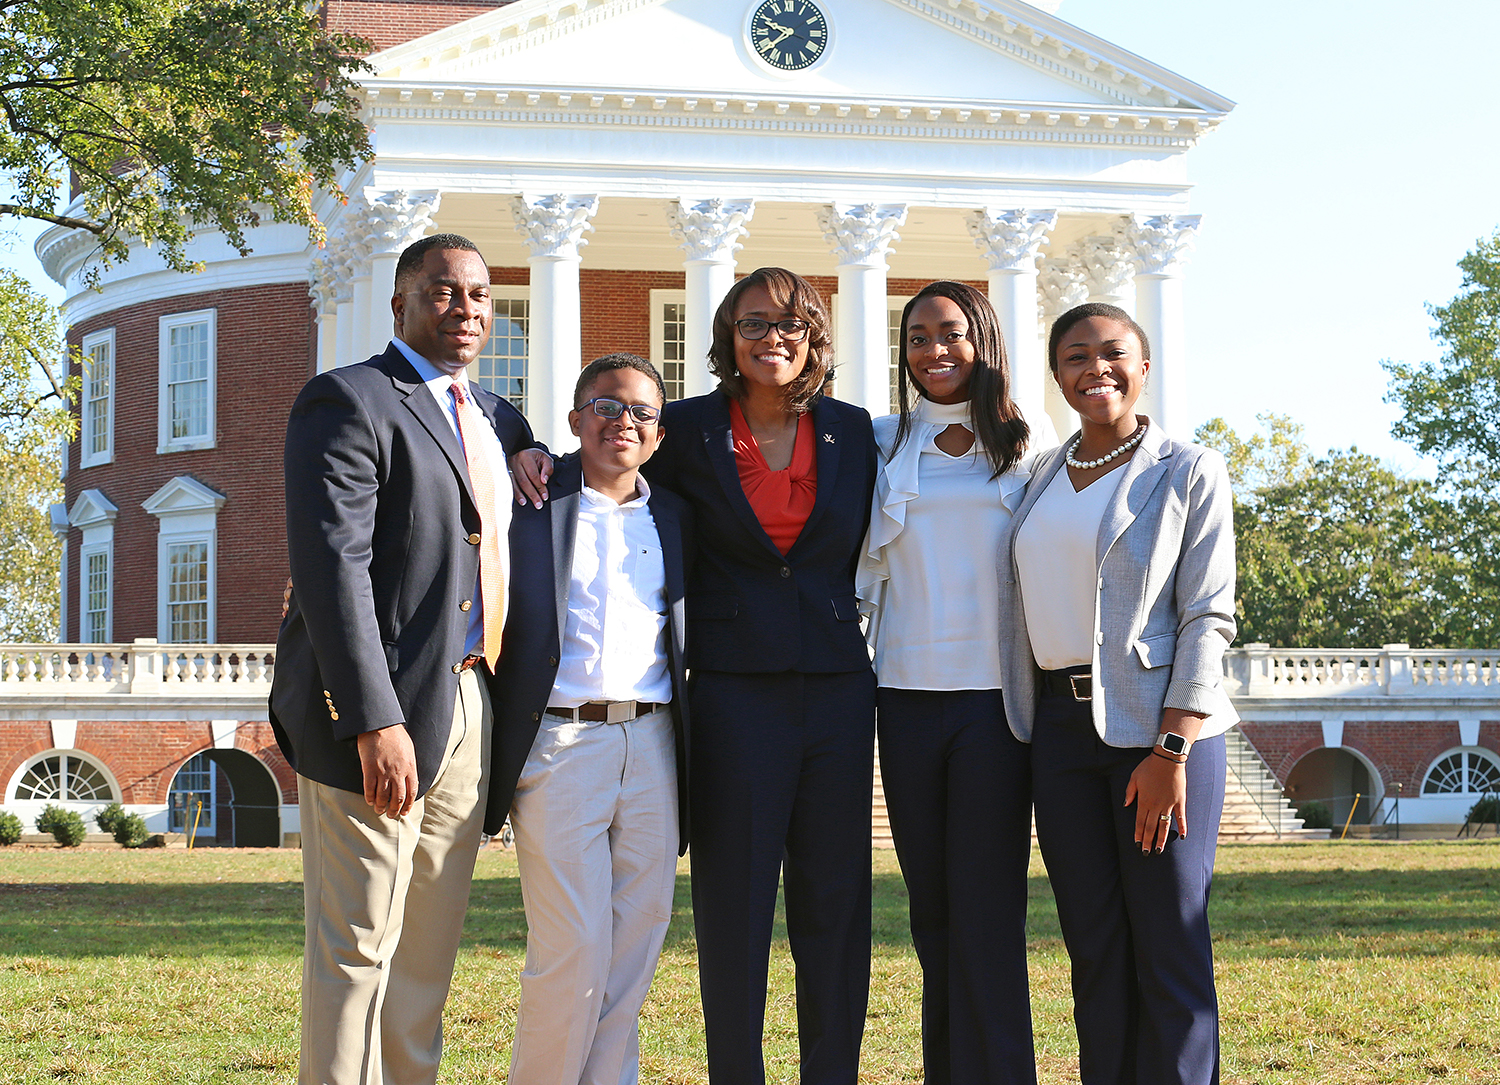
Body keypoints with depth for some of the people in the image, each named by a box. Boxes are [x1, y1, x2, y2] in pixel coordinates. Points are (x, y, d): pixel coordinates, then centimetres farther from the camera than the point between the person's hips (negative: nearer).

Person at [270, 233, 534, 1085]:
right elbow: (332, 565, -16)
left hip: (469, 712, 8)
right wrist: (376, 722, -23)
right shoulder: (348, 401, -6)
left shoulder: (500, 422, 19)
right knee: (357, 946, -4)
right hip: (379, 710, -8)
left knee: (431, 949, 12)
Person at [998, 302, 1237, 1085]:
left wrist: (1171, 750, -16)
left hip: (1158, 723, -5)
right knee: (1094, 947, 6)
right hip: (1059, 725, 5)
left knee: (1167, 947, -4)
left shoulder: (1188, 472, 0)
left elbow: (1208, 617, -7)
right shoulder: (1042, 479, 15)